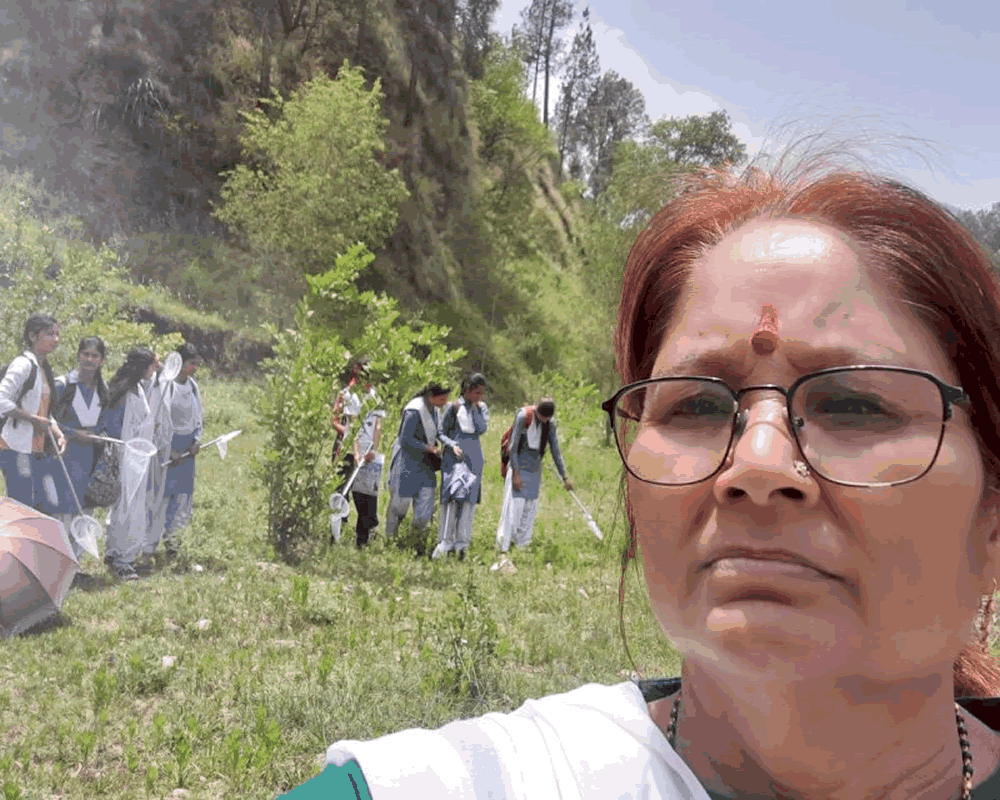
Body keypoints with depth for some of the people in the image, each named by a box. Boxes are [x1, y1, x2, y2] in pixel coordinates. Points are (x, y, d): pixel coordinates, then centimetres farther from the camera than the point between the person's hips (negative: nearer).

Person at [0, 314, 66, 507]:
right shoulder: (23, 364, -11)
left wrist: (57, 433, 6)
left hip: (35, 450, 9)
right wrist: (34, 419, -17)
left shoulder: (45, 368, 16)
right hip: (16, 448, -9)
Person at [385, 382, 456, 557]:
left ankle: (421, 549, 12)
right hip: (407, 463, -7)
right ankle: (389, 541, 23)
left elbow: (439, 433, 12)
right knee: (400, 504, 5)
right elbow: (405, 440, -19)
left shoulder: (435, 409, 4)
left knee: (425, 506, 4)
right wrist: (429, 448, -16)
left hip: (425, 464, 7)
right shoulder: (414, 410, -21)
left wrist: (452, 444, -5)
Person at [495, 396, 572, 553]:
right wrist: (515, 474, -17)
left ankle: (521, 543, 13)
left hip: (535, 469, 5)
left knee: (531, 506, 4)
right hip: (519, 465, -5)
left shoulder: (550, 423, 3)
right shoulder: (523, 416, -14)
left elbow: (556, 451, 10)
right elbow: (513, 446, -14)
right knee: (514, 504, -10)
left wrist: (564, 477, 10)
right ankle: (503, 545, -5)